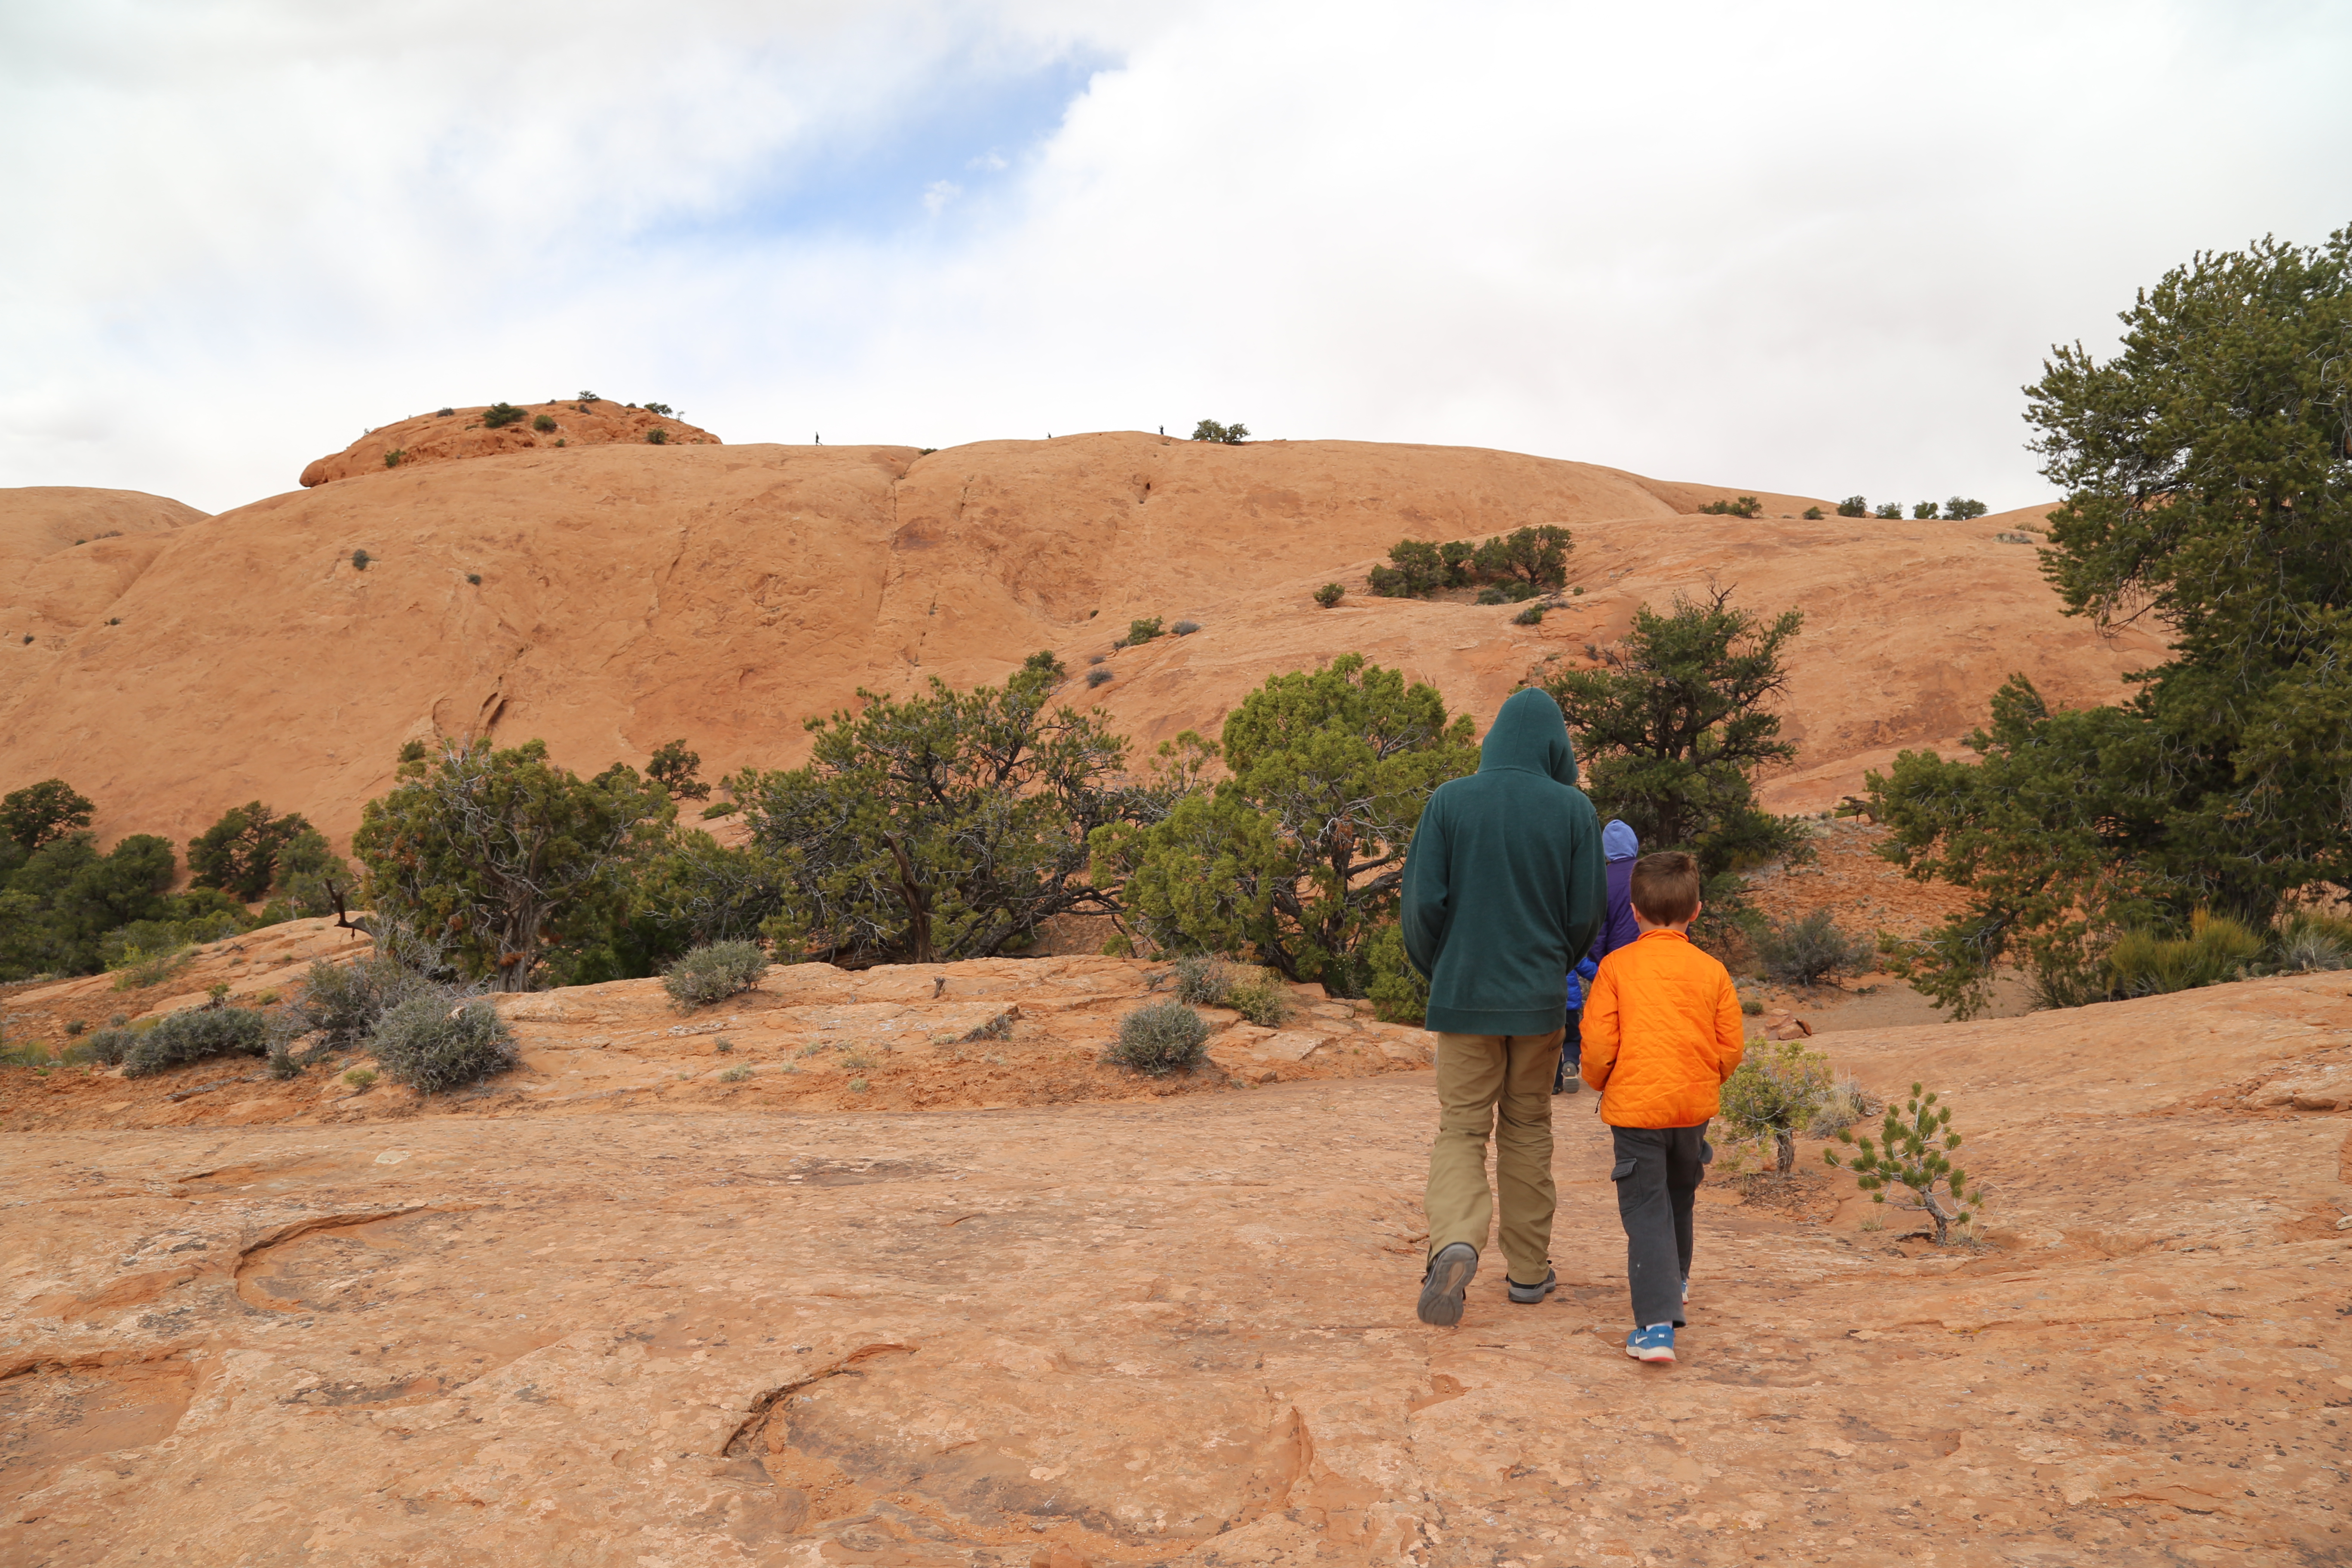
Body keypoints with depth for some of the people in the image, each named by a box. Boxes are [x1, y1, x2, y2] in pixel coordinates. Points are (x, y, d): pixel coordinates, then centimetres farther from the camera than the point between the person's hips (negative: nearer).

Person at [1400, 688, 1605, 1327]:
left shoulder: (1450, 801, -5)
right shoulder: (1573, 809, -5)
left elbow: (1422, 902, -8)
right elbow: (1586, 914, -2)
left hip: (1464, 992, -1)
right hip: (1538, 996, 1)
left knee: (1461, 1130, 6)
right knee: (1528, 1128, 16)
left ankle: (1455, 1244, -19)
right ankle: (1529, 1268, 23)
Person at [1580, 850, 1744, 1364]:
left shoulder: (1617, 966, -7)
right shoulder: (1712, 970, 2)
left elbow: (1598, 1042, -10)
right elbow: (1731, 1047, 3)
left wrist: (1600, 1082, 10)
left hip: (1635, 1104, -4)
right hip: (1695, 1104, 4)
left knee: (1646, 1211, -2)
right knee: (1679, 1198, 25)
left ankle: (1657, 1325, -12)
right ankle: (1674, 1280, 46)